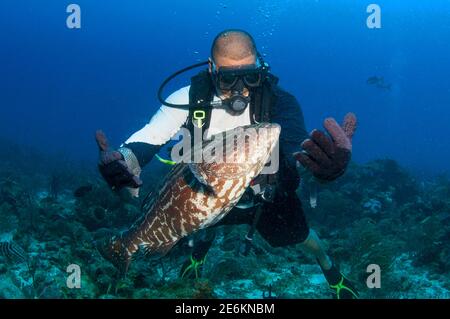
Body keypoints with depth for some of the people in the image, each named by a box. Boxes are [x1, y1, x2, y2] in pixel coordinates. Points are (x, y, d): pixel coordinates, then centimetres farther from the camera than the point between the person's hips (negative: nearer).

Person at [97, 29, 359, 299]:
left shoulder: (277, 100, -32)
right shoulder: (190, 98, -27)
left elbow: (297, 143, -49)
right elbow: (148, 138, -30)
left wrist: (320, 161, -76)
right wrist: (123, 162, -55)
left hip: (268, 196, -1)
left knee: (300, 235, 21)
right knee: (202, 230, 28)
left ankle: (330, 269, 57)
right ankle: (199, 254, 69)